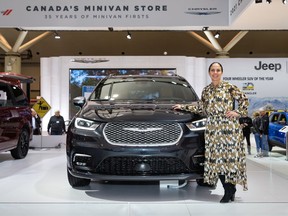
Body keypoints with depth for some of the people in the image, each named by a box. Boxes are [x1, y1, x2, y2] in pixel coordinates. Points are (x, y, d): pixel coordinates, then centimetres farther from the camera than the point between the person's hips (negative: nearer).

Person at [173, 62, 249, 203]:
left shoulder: (230, 88, 2)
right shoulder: (206, 90, 14)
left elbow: (244, 100, 7)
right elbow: (200, 108, 18)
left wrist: (238, 112, -3)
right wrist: (183, 107, 17)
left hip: (229, 127, -4)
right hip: (212, 128, 4)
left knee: (229, 156, -4)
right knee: (216, 158, 1)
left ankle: (230, 190, 9)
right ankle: (229, 191, 11)